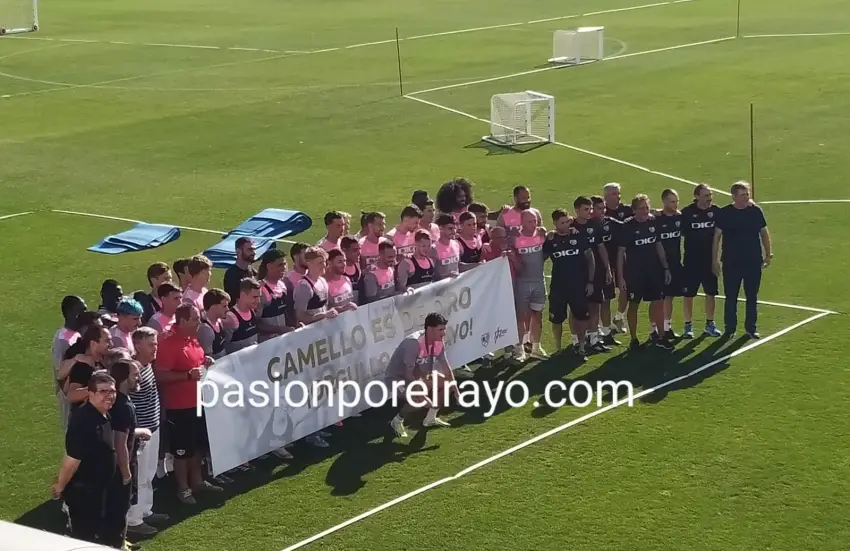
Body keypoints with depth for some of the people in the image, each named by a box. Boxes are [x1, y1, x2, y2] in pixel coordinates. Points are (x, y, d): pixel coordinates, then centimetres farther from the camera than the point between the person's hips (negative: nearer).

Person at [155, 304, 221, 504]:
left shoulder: (192, 338, 7)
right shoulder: (168, 343, -21)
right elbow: (160, 376, -24)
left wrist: (205, 362, 4)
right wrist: (188, 375, -30)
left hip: (197, 401, 9)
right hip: (179, 406, -9)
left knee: (198, 444, 20)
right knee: (182, 448, 3)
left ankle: (197, 480, 35)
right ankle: (183, 488, 15)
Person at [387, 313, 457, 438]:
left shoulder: (439, 341, -8)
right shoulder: (414, 343, -32)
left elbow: (445, 367, 4)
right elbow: (409, 374, -31)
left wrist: (455, 390, 0)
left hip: (418, 376, 9)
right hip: (397, 378, -9)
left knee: (446, 384, 1)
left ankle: (430, 419, 20)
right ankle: (397, 421, -4)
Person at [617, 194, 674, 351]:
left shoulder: (654, 222, 0)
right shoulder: (627, 226, -13)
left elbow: (659, 246, 11)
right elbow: (621, 252, -10)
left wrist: (665, 268, 10)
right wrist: (620, 277, -13)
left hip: (653, 271, 4)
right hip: (633, 273, -4)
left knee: (658, 303, 4)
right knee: (633, 305, 6)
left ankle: (661, 337, 13)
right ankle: (634, 339, 17)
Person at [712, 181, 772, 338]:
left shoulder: (756, 211, 0)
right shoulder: (725, 213, -5)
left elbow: (764, 233, 9)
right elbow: (717, 236, -1)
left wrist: (768, 254, 3)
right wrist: (714, 260, -4)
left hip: (753, 262, 2)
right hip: (731, 262, -2)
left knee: (752, 297, 9)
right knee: (731, 297, 6)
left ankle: (751, 328, 20)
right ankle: (729, 329, 16)